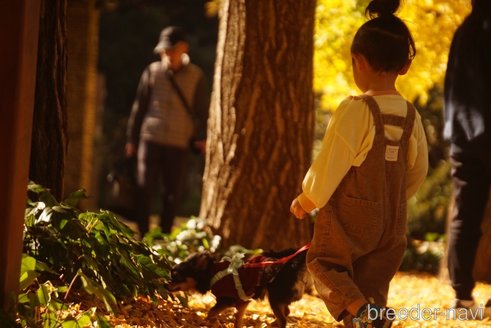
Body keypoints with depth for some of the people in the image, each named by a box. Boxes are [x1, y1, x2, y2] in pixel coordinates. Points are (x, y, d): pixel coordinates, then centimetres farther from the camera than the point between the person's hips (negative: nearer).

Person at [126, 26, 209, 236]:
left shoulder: (195, 76, 4)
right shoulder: (152, 71, 5)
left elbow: (202, 110, 9)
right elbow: (139, 107, 10)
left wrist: (202, 137, -2)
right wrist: (132, 139, 10)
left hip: (179, 144, 0)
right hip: (150, 139, 0)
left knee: (173, 195, 5)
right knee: (145, 190, -4)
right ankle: (143, 238, 4)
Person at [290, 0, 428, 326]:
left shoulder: (355, 110, -18)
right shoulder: (410, 115, 0)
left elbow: (329, 165, -14)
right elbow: (419, 171, 10)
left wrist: (306, 201, 2)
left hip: (349, 217, -5)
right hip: (391, 223, 5)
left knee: (324, 263, 14)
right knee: (373, 287, 14)